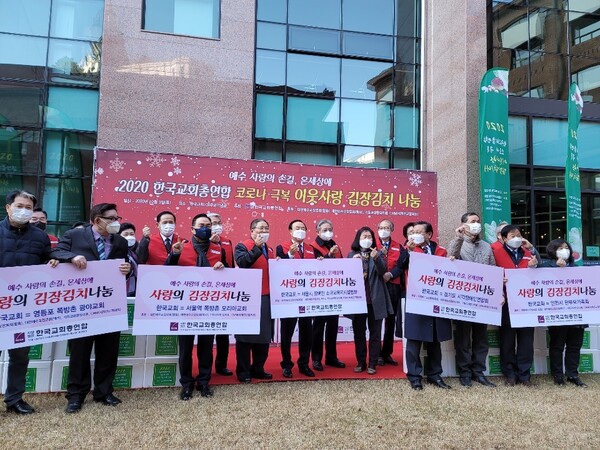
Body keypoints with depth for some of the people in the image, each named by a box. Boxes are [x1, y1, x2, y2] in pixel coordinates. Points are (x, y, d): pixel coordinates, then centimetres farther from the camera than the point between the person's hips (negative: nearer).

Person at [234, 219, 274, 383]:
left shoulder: (269, 249, 17)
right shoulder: (242, 246, -5)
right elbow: (242, 263, -24)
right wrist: (257, 247, -24)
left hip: (266, 297, 7)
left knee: (264, 334, 11)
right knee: (245, 334, 2)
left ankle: (258, 369, 24)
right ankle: (243, 371, 12)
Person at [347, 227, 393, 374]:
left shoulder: (378, 254, 6)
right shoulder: (352, 255, 7)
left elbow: (383, 272, -8)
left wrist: (376, 258, -25)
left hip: (375, 299, -1)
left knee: (375, 333, 3)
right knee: (359, 332, 7)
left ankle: (372, 364, 11)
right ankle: (361, 362, 18)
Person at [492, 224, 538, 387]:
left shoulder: (527, 253, 15)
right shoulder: (497, 252, 0)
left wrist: (533, 267, -1)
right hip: (507, 301, -4)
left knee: (526, 337, 5)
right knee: (507, 338, 4)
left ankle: (524, 374, 14)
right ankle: (510, 373, 13)